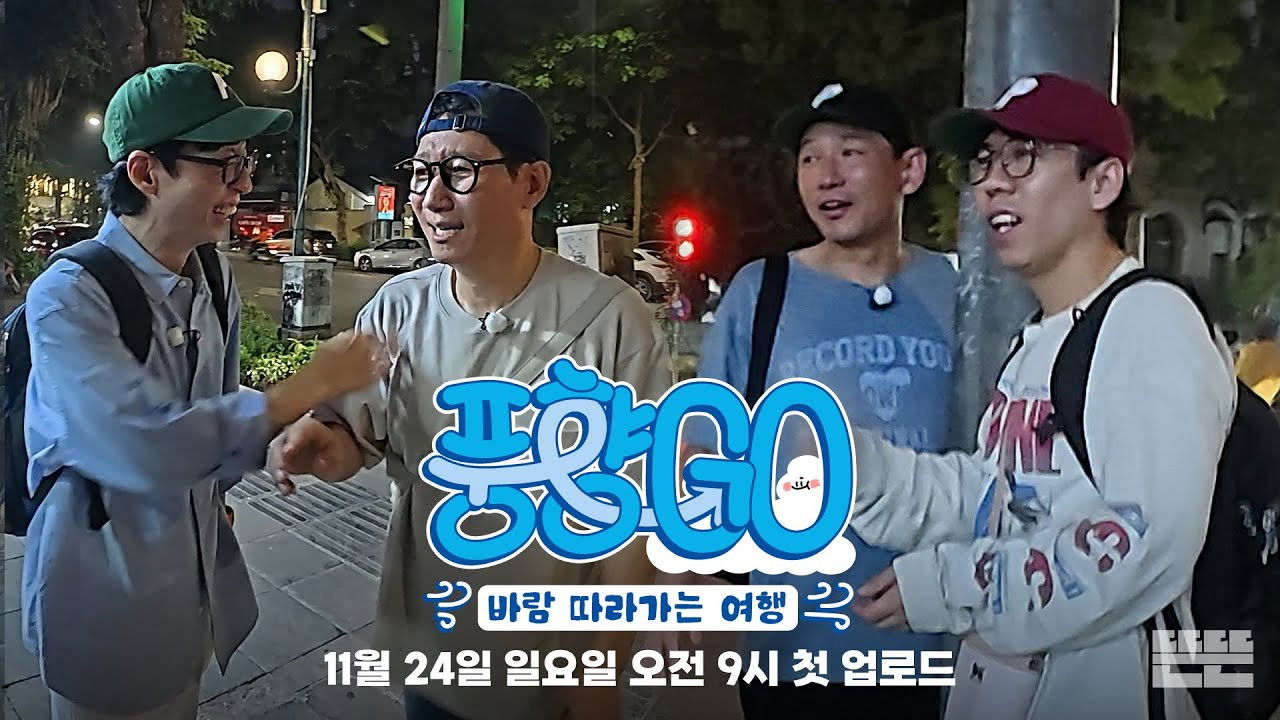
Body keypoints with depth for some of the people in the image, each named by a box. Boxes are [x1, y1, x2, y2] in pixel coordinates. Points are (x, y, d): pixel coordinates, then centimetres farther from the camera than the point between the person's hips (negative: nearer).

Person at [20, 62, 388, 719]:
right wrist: (312, 385, -29)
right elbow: (148, 448, -35)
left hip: (195, 563, 6)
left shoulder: (214, 277, -1)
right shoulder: (67, 298, -24)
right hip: (106, 581, -6)